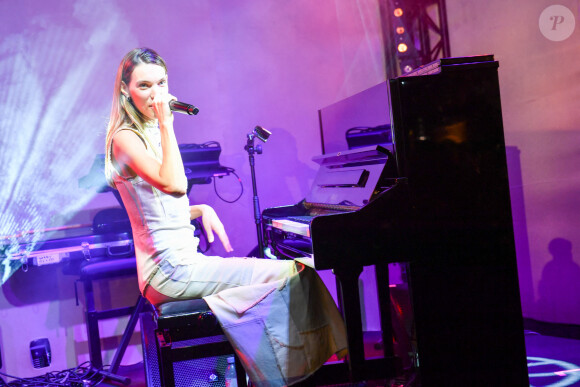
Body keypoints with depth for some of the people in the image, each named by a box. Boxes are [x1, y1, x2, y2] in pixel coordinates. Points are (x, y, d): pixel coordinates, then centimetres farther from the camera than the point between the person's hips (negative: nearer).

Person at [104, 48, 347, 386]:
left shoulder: (151, 134, 17)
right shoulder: (125, 139, -10)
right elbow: (174, 185, -27)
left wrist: (201, 210, 4)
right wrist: (166, 123, -19)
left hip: (182, 260, 9)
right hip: (169, 270, -9)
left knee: (298, 269, -1)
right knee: (289, 274, -16)